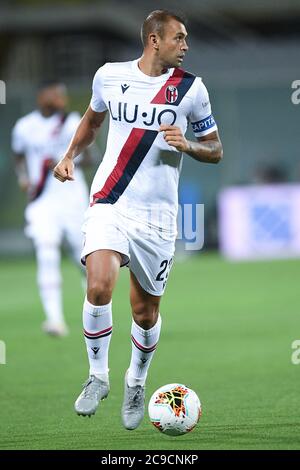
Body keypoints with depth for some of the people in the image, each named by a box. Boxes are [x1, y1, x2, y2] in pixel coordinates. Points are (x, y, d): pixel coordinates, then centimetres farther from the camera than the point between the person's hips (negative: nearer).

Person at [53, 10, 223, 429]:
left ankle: (136, 383, 35)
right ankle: (98, 376, -2)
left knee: (146, 312, 8)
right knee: (99, 287, -24)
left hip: (157, 215, 1)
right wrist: (70, 155, 12)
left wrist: (187, 145, -12)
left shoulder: (190, 88, 0)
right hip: (109, 204, 0)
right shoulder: (109, 76, 3)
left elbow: (215, 151, 7)